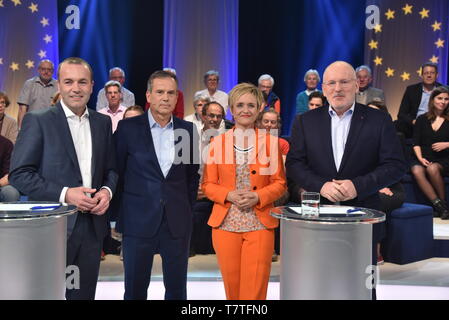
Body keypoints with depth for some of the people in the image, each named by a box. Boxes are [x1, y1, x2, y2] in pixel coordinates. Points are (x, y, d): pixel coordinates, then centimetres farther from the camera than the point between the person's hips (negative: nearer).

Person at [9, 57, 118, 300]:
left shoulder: (103, 123, 9)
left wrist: (107, 190, -6)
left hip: (92, 227, 4)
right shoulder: (37, 121, -5)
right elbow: (19, 174, -9)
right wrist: (65, 194, -17)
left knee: (84, 294, 15)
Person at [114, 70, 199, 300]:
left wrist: (187, 209, 8)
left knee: (177, 289, 12)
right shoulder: (128, 128, -3)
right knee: (135, 289, 10)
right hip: (138, 221, -2)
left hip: (177, 223, 2)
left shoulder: (188, 130, 3)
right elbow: (116, 172, 2)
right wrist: (115, 216, 3)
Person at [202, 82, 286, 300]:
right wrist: (229, 195, -12)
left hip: (260, 224, -1)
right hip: (226, 224, 1)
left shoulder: (270, 142, 5)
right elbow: (207, 184, 6)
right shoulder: (218, 142, 5)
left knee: (255, 288, -1)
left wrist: (257, 196, -13)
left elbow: (280, 183, 5)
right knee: (232, 286, 8)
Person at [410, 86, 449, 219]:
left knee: (433, 169, -35)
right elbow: (416, 143, 6)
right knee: (416, 171, -32)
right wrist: (420, 158, -9)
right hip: (424, 158, 2)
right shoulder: (422, 119, 14)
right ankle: (438, 204, -28)